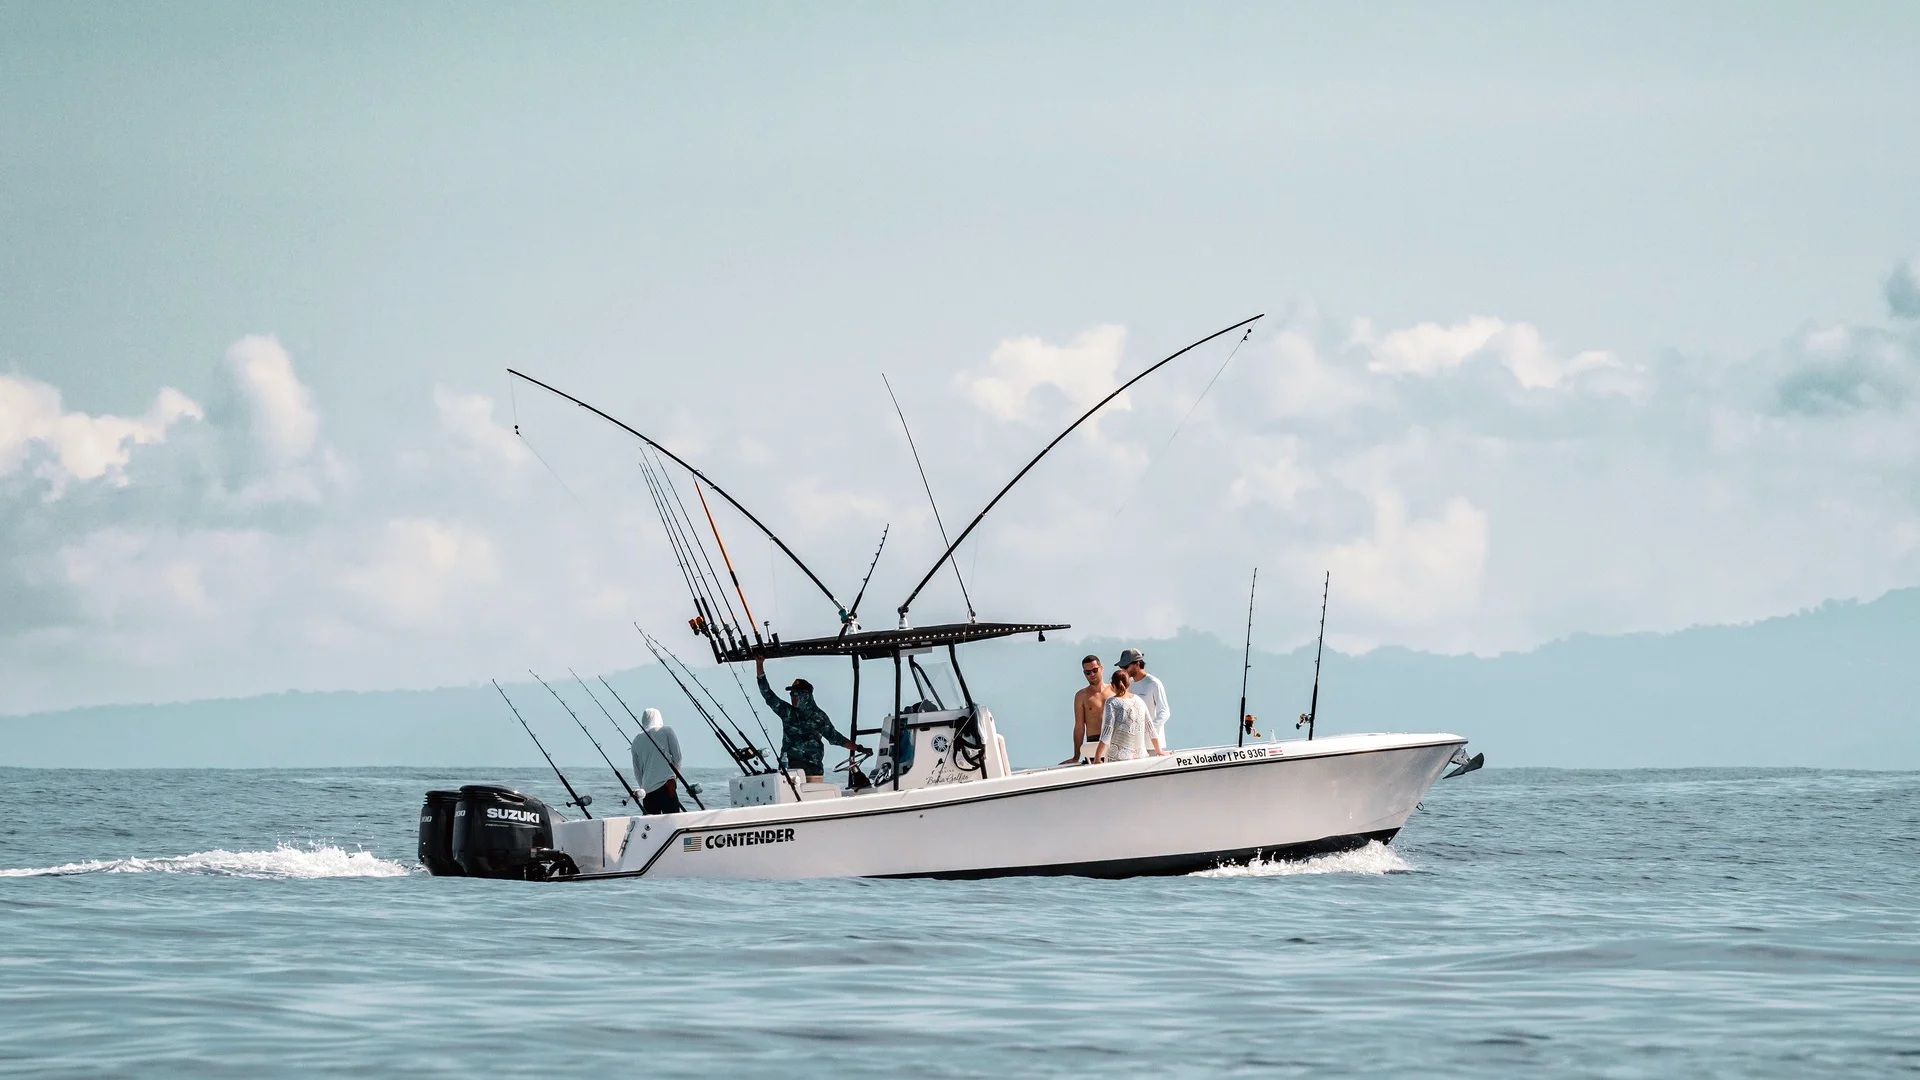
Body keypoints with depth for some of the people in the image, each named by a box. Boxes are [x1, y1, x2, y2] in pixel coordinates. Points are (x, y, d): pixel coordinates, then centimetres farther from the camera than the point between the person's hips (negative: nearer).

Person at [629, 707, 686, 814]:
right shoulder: (666, 731, 5)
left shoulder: (637, 740, 14)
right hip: (666, 786, -4)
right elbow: (677, 757, 5)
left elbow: (637, 771, 17)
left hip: (647, 790, 4)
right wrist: (675, 775, 21)